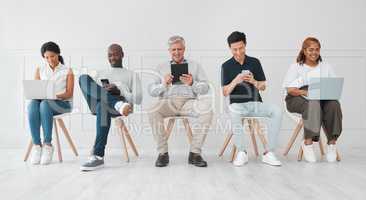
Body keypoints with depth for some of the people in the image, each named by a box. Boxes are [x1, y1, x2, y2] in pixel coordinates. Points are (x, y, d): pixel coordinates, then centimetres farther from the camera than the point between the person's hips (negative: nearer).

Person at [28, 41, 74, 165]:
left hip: (63, 103, -3)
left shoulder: (67, 71, 9)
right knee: (32, 104, -33)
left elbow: (69, 93, 0)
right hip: (43, 101, 3)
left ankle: (48, 145, -31)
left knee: (45, 104, -37)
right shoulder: (40, 70, 19)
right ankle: (37, 145, -31)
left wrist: (57, 96, -20)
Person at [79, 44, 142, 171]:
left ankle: (98, 156, -39)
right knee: (84, 78, -23)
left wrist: (119, 91, -7)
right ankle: (119, 104, -39)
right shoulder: (100, 73, 34)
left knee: (104, 105, -40)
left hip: (116, 104, -3)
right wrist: (101, 90, -3)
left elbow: (137, 99, 8)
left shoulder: (131, 75, 22)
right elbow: (90, 91, 19)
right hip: (97, 104, 3)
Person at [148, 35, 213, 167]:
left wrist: (192, 84, -11)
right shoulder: (161, 68, 22)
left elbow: (205, 88, 10)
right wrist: (163, 84, -9)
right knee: (153, 113, -31)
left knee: (207, 111, -30)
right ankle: (163, 153, -17)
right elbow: (151, 91, 12)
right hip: (168, 101, 0)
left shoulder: (195, 66, 21)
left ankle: (195, 153, -21)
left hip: (189, 101, 0)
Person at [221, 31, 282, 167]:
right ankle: (241, 152, -21)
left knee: (277, 111, -25)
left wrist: (253, 81, -14)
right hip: (237, 104, -2)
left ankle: (269, 153, -16)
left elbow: (263, 87, 7)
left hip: (255, 103, 2)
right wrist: (235, 81, -19)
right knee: (233, 112, -37)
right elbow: (225, 93, -1)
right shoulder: (226, 66, 3)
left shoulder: (255, 62, 8)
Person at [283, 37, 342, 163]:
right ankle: (308, 143, -32)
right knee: (313, 103, -36)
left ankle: (332, 143, -21)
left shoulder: (326, 67, 20)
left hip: (323, 98, 3)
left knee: (334, 104, -30)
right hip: (298, 99, -3)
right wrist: (306, 92, -22)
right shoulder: (296, 67, 9)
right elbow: (290, 89, -4)